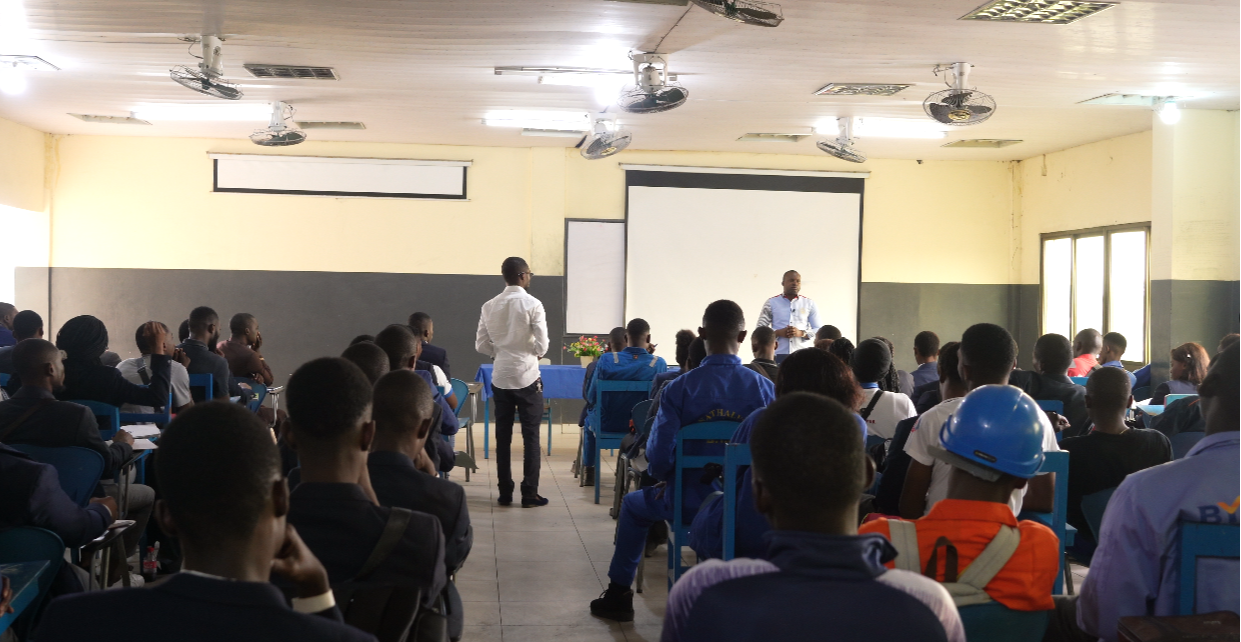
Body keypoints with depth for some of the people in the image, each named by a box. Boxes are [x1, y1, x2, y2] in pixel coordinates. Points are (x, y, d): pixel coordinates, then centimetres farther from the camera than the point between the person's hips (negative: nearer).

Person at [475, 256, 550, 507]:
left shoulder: (489, 306, 2)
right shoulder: (532, 304, -11)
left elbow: (481, 344, 3)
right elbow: (542, 345, -13)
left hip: (500, 378, 4)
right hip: (527, 377, -4)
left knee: (502, 437, 10)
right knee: (531, 437, 3)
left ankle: (504, 493, 12)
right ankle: (529, 494, 4)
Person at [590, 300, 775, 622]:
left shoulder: (678, 389, -17)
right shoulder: (765, 388, -13)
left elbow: (659, 457, -18)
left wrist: (666, 478, 5)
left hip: (689, 504, -2)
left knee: (633, 504, 30)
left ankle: (619, 594, 37)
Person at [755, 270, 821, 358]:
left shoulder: (809, 304, 13)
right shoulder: (771, 303, 10)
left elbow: (818, 330, 10)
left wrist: (801, 333, -9)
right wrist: (778, 333, -10)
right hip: (778, 354, -1)